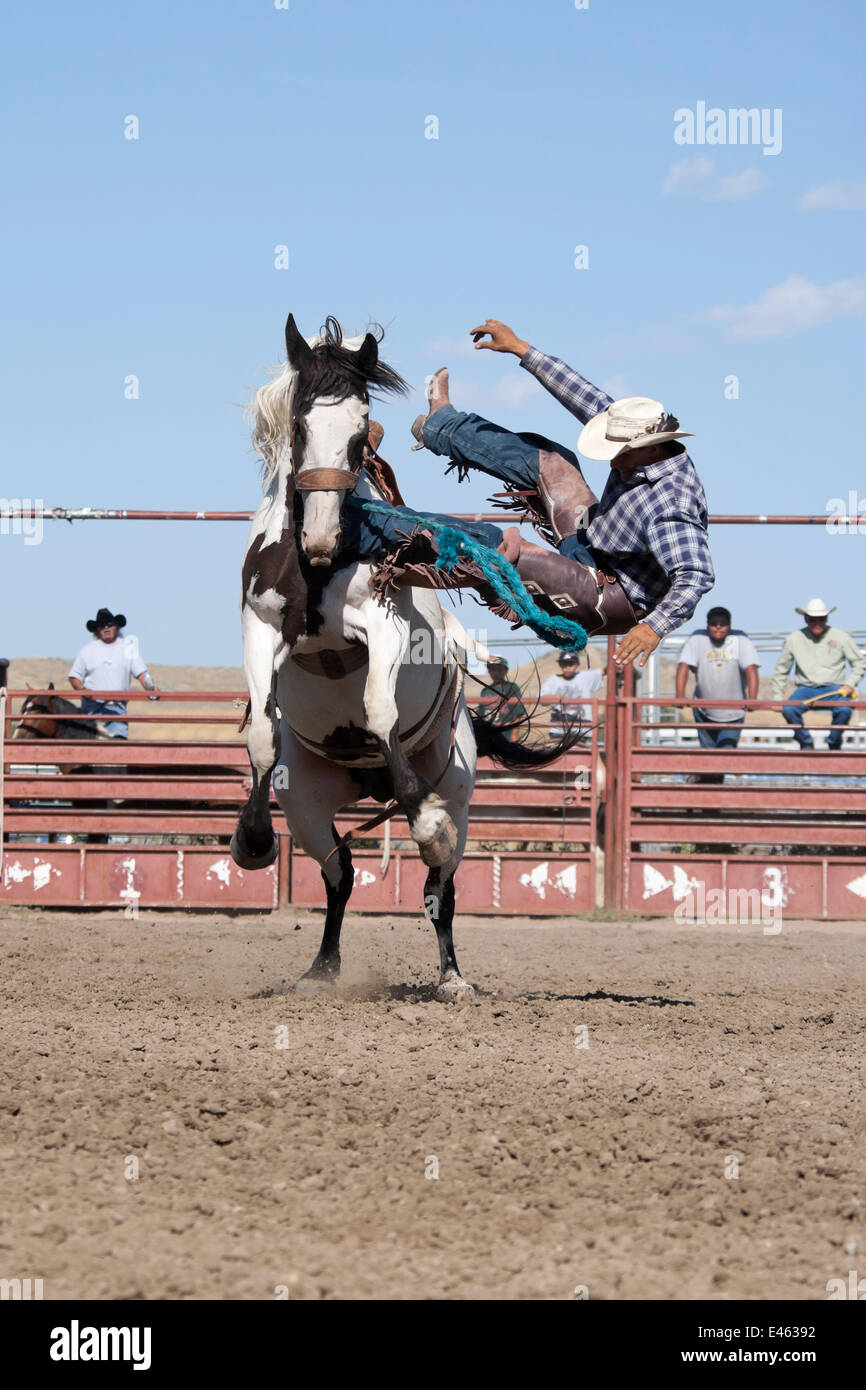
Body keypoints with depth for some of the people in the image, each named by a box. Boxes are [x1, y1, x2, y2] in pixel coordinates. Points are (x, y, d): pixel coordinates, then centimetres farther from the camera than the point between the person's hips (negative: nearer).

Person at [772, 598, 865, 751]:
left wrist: (851, 685, -3)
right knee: (788, 710, -30)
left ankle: (834, 744, -5)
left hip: (833, 688, -1)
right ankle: (806, 744, -6)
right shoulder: (794, 639, 6)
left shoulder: (840, 637, 4)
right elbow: (780, 671, 14)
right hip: (805, 688, 1)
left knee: (844, 710, -33)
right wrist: (778, 697, 8)